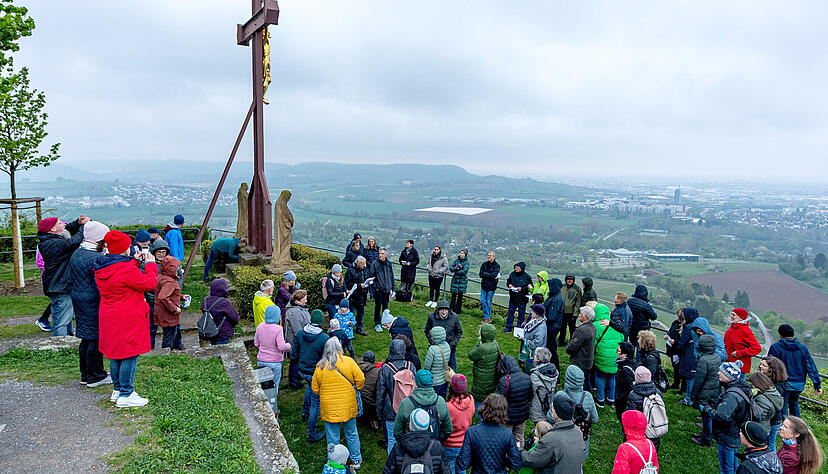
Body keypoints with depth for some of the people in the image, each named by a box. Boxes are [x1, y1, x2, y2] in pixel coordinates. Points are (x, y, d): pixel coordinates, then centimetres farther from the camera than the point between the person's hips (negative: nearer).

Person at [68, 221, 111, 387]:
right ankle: (95, 376, 8)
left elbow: (70, 278, 17)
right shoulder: (97, 258, -20)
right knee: (96, 338, 0)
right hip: (93, 303, -9)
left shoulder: (75, 254, 9)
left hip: (78, 299, 9)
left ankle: (85, 374, 26)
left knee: (86, 338, 17)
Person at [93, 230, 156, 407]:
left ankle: (117, 390, 31)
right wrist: (151, 264, -1)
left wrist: (134, 261, 18)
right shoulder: (127, 270, -24)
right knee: (130, 355, 1)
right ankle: (125, 395, 7)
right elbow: (149, 283, -14)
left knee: (116, 354, 19)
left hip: (109, 318, 9)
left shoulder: (101, 268, 4)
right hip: (128, 321, -9)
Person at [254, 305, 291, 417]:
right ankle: (273, 412, 17)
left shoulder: (260, 327, -3)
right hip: (274, 362, -5)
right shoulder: (277, 329, -19)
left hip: (261, 361, 5)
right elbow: (282, 346, -22)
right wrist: (288, 346, -2)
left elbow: (256, 343, 6)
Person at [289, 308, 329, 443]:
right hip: (316, 374, -6)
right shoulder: (324, 338, -24)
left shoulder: (300, 333, -8)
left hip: (302, 371, 6)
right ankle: (311, 435, 18)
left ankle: (305, 412, 49)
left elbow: (293, 355, 1)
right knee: (315, 404, 8)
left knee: (311, 384, 39)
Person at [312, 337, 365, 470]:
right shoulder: (349, 361, -11)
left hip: (329, 408, 0)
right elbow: (360, 379, -6)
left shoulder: (320, 366, -9)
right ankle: (356, 460, 29)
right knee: (352, 434, 18)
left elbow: (315, 388, -1)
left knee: (332, 437, 13)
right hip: (348, 406, 1)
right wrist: (355, 390, 13)